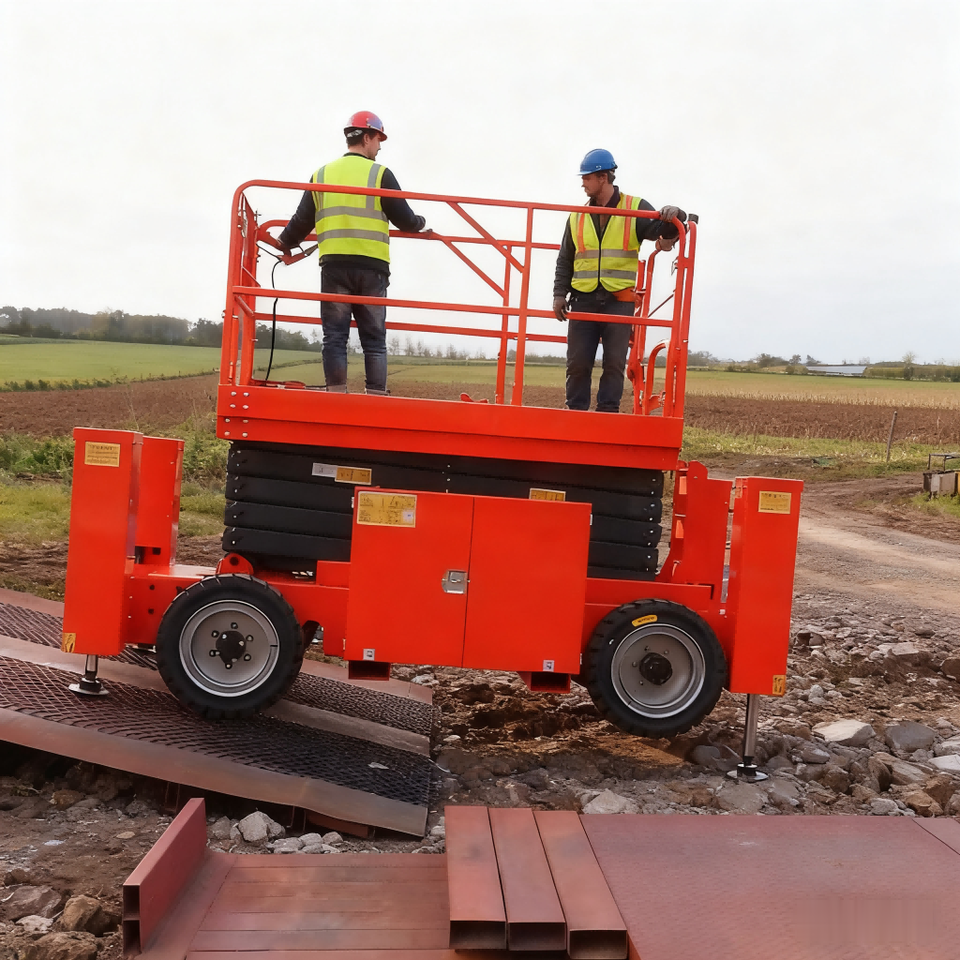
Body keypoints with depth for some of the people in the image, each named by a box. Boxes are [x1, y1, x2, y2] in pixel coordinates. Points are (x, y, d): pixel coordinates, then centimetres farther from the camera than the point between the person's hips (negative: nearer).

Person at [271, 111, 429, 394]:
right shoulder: (380, 174, 2)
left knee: (334, 337, 4)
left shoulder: (321, 175, 11)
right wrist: (420, 224, 25)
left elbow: (302, 220, 12)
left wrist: (285, 242, 31)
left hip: (333, 265, 2)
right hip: (371, 266, -2)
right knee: (374, 340, 3)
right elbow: (404, 218, 1)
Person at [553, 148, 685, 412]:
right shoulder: (578, 216, 12)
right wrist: (559, 293, 5)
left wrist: (672, 218, -25)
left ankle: (608, 412, 6)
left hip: (619, 301, -2)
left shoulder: (635, 208, 4)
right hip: (583, 299, 2)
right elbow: (565, 259, 15)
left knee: (614, 362, -1)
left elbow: (664, 232, -3)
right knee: (578, 361, 2)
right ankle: (575, 411, 12)